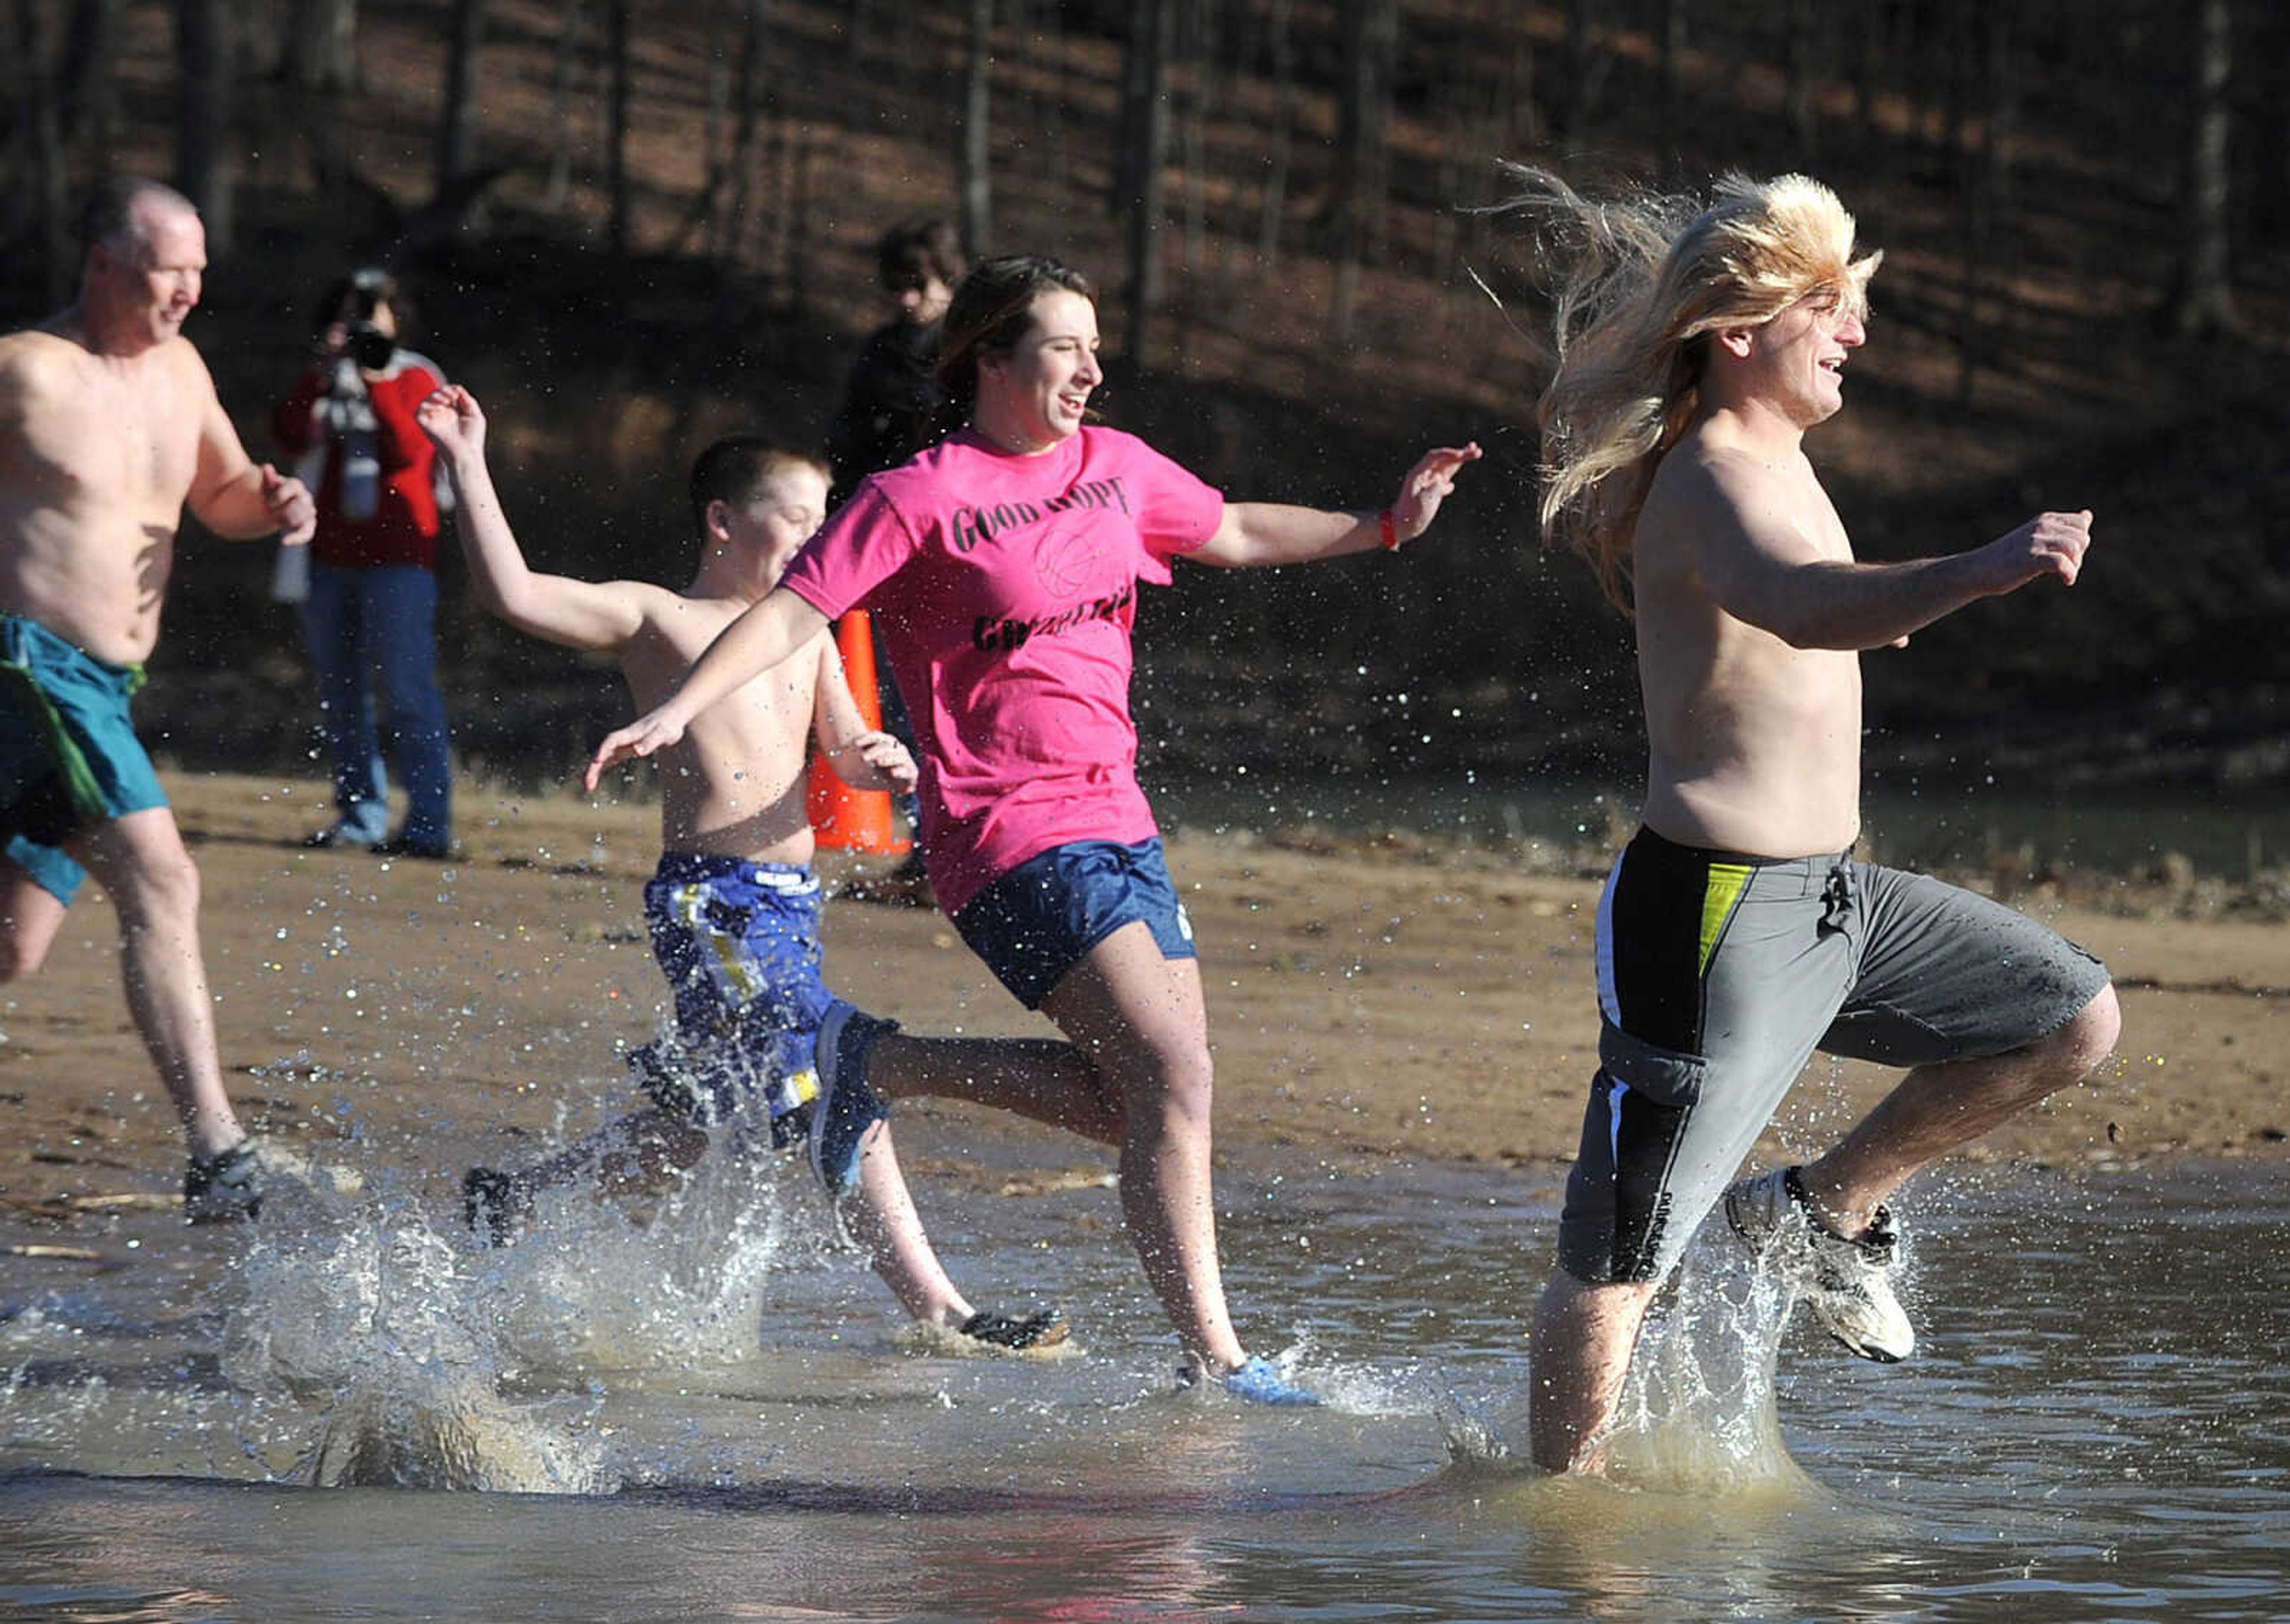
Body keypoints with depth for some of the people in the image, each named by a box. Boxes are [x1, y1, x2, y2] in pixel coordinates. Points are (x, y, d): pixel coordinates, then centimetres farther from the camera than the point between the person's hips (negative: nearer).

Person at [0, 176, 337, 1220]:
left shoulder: (180, 372, 13)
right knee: (159, 880, -21)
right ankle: (216, 1155, -26)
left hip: (104, 694, 9)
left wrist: (269, 503, 6)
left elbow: (220, 495, 27)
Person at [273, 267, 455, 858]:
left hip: (398, 554, -5)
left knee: (408, 688, -11)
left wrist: (378, 385, -18)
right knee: (340, 691, 7)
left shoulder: (415, 378, 4)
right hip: (330, 554, 5)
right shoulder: (321, 379, 13)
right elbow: (291, 437, -5)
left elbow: (409, 450, -11)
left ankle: (429, 824, -13)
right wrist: (322, 373, -13)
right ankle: (360, 815, 15)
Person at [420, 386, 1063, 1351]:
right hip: (709, 900, -8)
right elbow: (516, 596, -11)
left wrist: (884, 762, -7)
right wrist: (469, 468, -16)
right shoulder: (654, 619, -1)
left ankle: (512, 1198, 32)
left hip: (789, 905, 8)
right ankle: (934, 1310, -13)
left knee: (692, 1132, 14)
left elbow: (844, 753, 17)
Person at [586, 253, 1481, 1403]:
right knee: (1174, 1079, -17)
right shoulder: (920, 499, -7)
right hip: (1013, 836, -8)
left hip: (1117, 822, 8)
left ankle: (878, 1064, 17)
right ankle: (1214, 1360, -13)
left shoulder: (1114, 467, 13)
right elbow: (793, 612, -9)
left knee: (1148, 1100, 4)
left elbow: (1235, 535, 28)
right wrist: (678, 709, -20)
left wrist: (1383, 527, 20)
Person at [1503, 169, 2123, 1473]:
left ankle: (1824, 1211, 18)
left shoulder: (1769, 461, 13)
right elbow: (1801, 606, -43)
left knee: (2075, 1020, 12)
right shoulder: (1715, 480, -19)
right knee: (1621, 1255, -5)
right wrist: (1976, 573, -57)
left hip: (1830, 899, 10)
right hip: (1716, 912, -10)